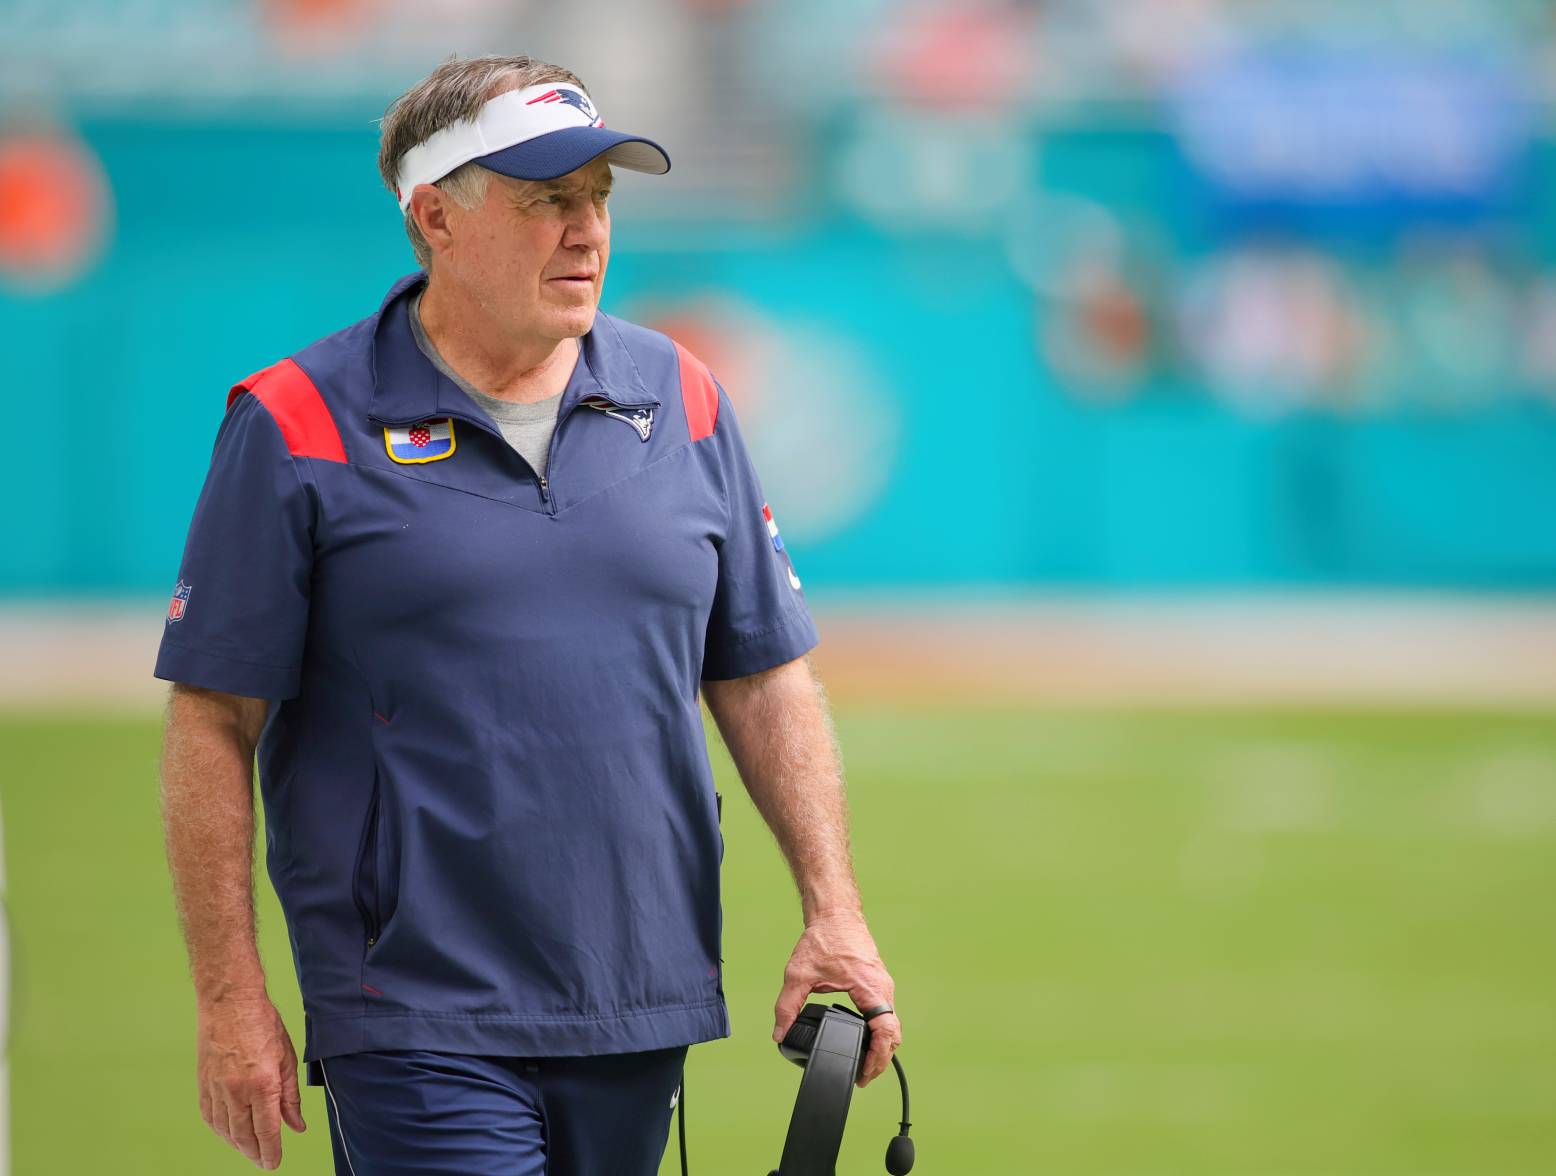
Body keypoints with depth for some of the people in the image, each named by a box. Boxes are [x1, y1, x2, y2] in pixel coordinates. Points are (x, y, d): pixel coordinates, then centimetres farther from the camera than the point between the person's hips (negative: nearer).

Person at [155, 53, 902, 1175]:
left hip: (641, 1013, 5)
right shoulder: (297, 429, -4)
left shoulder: (680, 400, 10)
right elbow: (215, 725, -4)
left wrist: (834, 912, 4)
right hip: (419, 1026, -5)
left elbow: (765, 679, 14)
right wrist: (230, 999, -8)